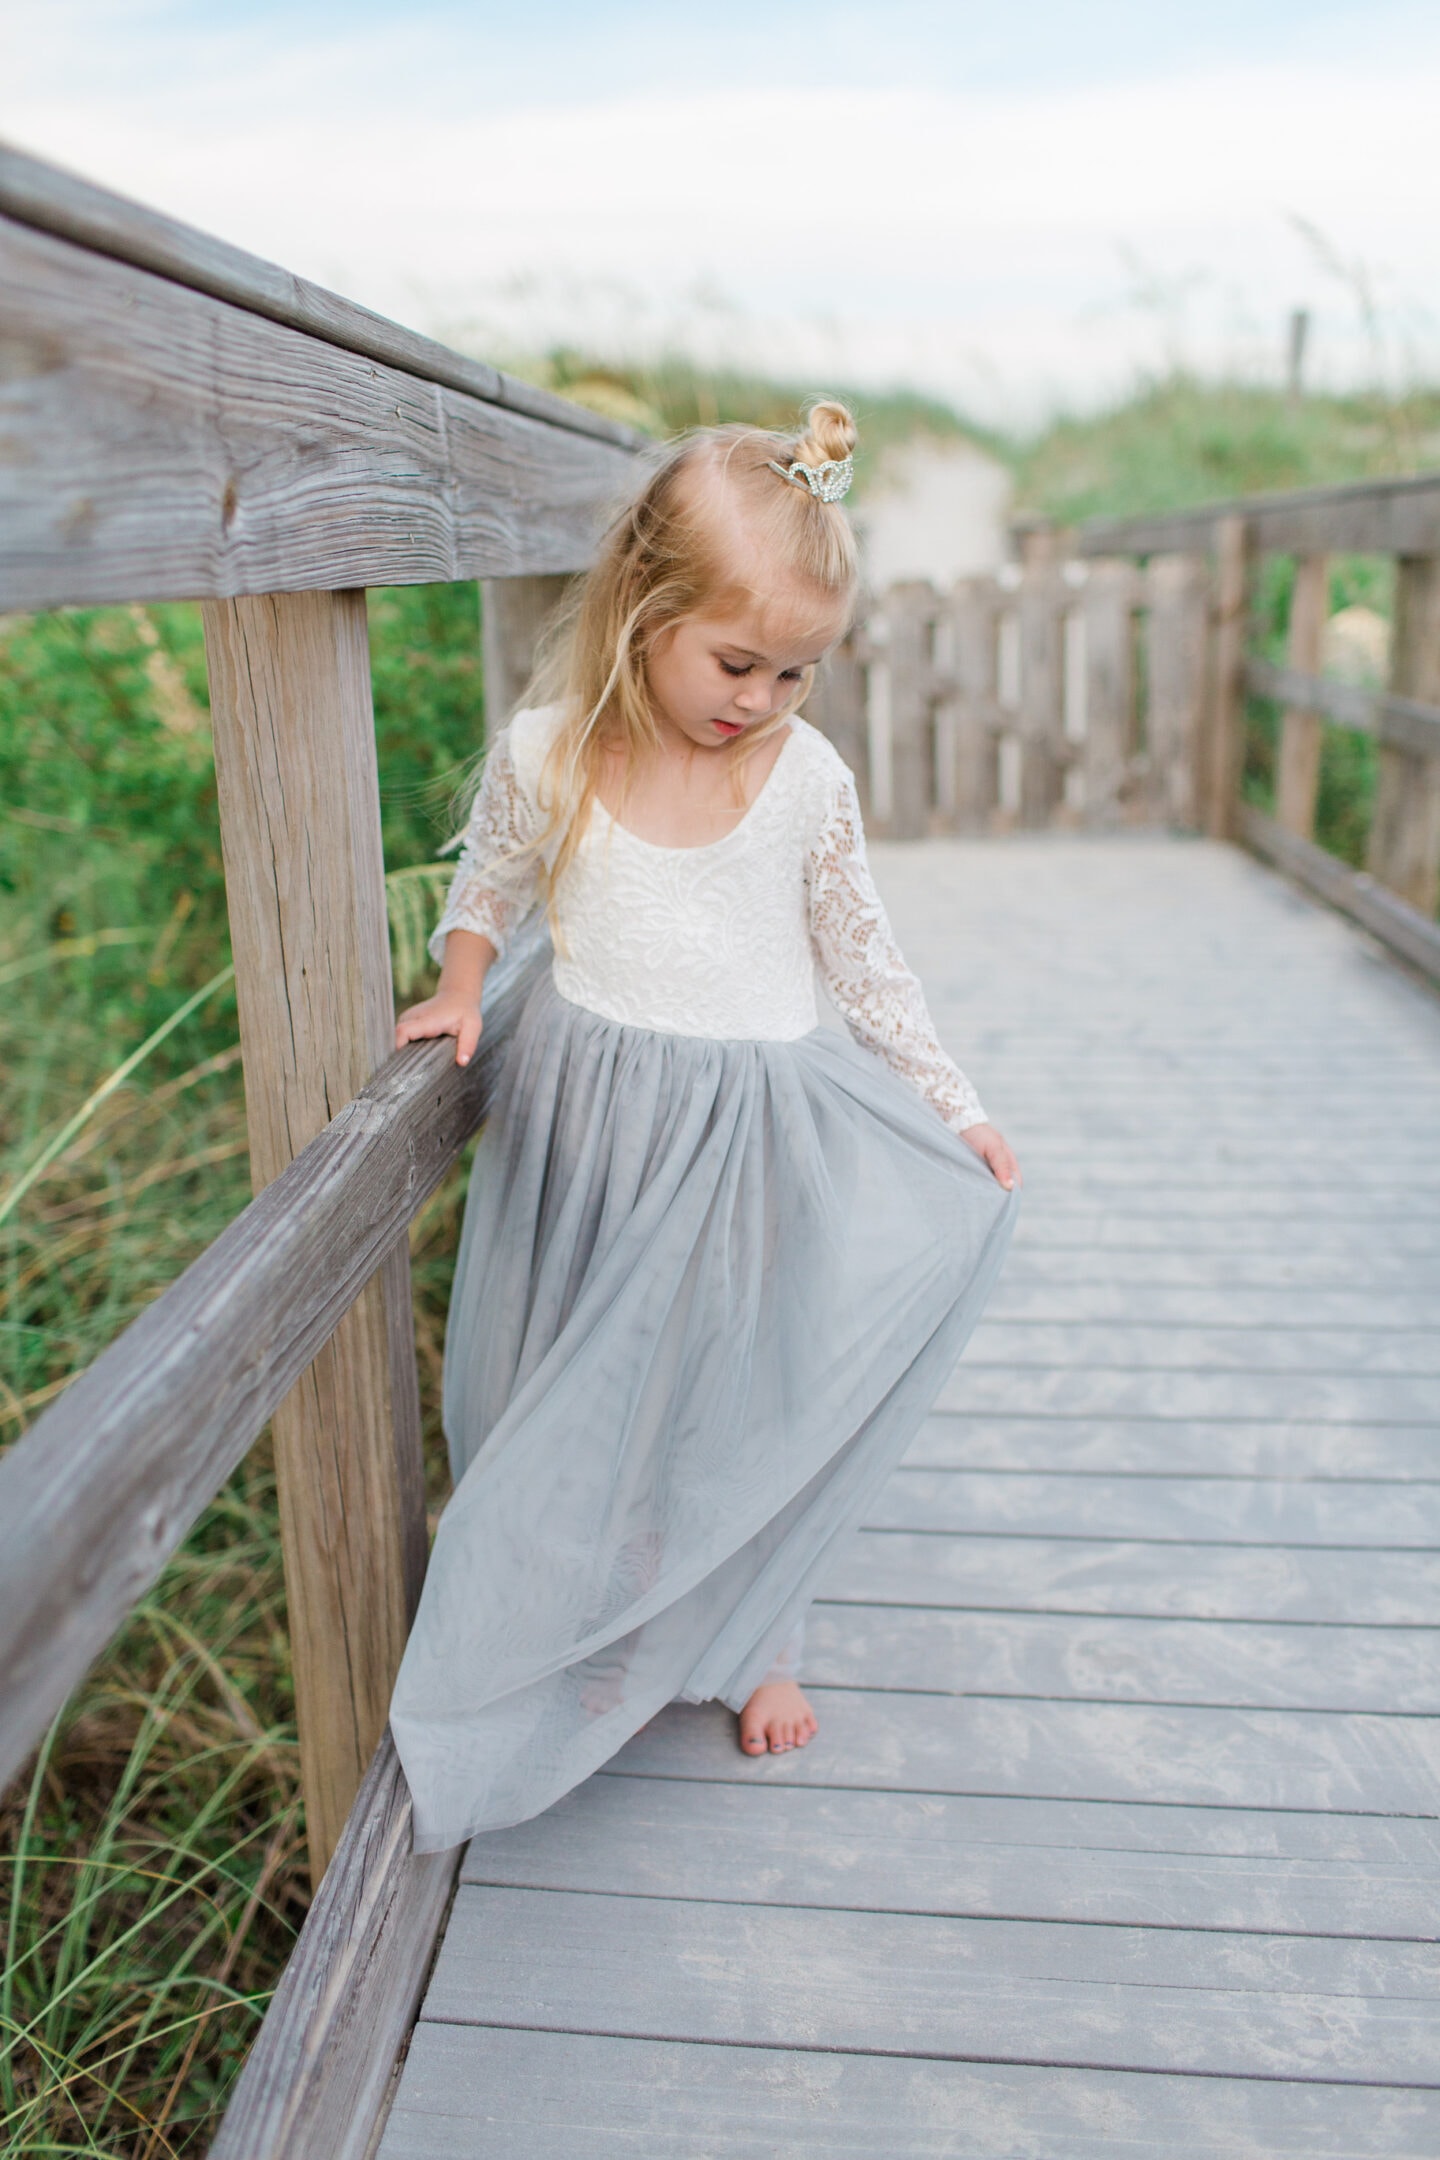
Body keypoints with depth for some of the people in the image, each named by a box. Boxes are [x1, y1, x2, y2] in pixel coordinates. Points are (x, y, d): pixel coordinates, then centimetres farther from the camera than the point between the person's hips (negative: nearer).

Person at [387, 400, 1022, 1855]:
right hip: (592, 1126, 0)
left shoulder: (807, 778, -5)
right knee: (585, 1398, 11)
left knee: (746, 1387, 13)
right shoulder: (545, 754, -8)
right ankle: (601, 1645, 37)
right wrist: (458, 988, -11)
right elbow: (487, 891, 9)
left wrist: (955, 1106, 6)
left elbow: (860, 956, 6)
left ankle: (747, 1643, 39)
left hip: (759, 1134, 1)